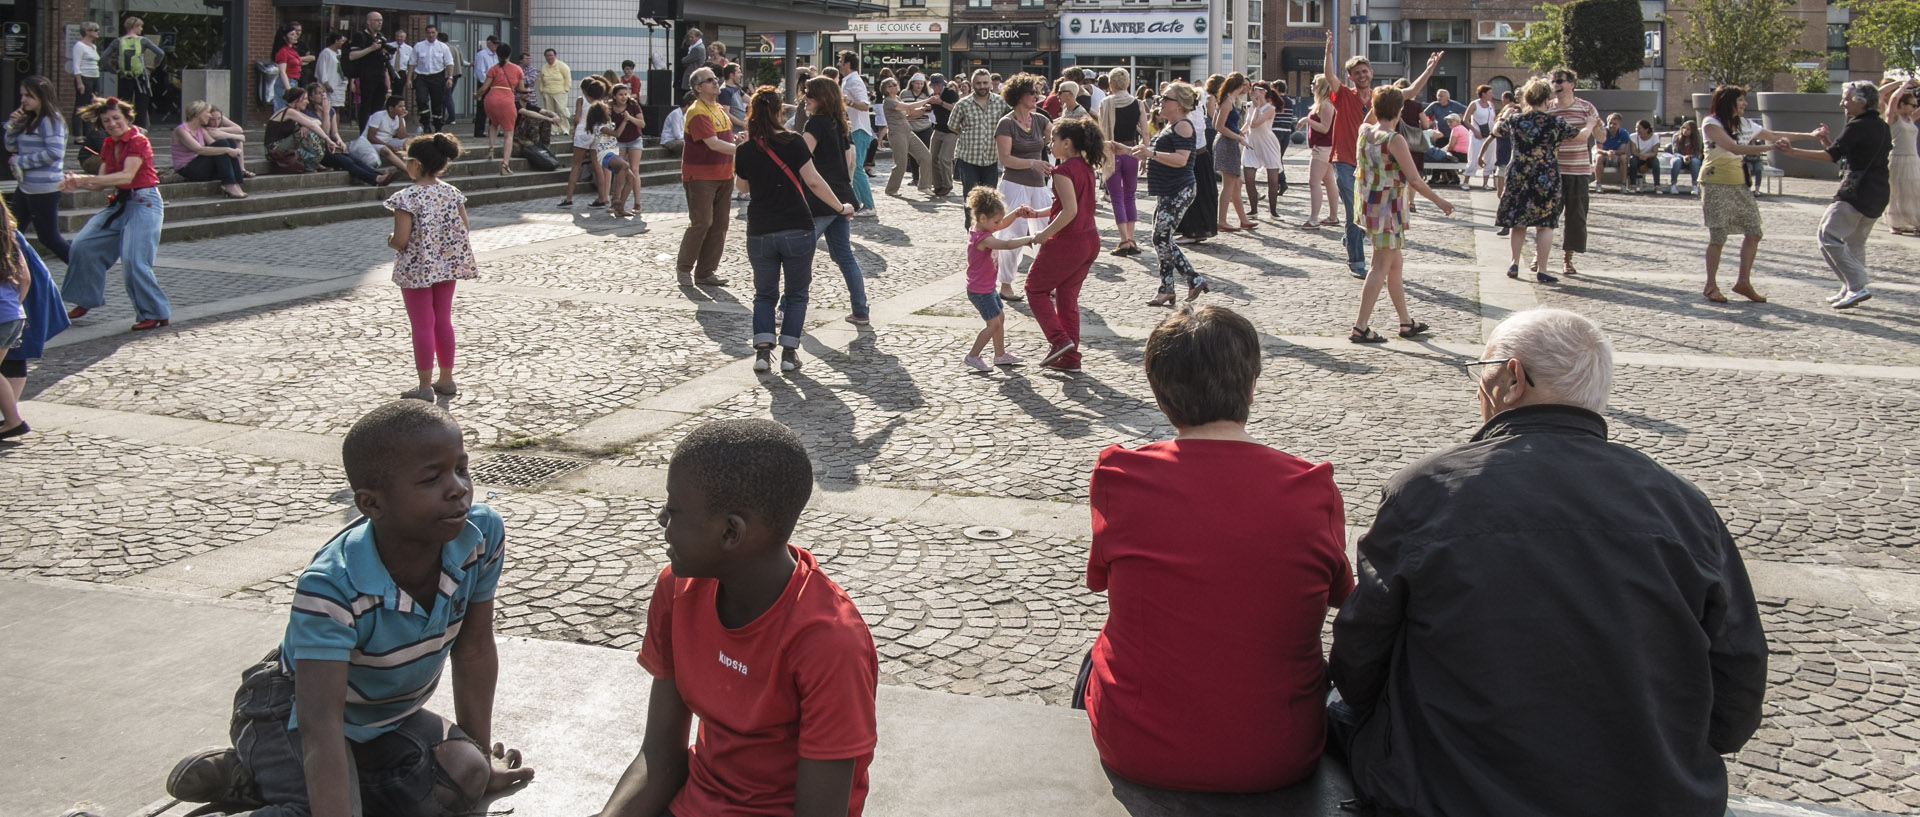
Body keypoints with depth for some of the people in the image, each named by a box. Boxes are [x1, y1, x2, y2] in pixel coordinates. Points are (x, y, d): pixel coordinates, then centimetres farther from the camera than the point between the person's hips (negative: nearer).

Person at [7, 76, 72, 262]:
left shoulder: (51, 120, -12)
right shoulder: (29, 120, 14)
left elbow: (55, 152, -23)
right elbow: (11, 147, 19)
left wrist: (21, 161, -15)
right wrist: (13, 124, 2)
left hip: (44, 189, -9)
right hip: (25, 187, 9)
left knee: (48, 237, -3)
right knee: (10, 231, 9)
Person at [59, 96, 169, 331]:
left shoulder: (138, 141, -12)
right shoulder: (108, 146, 12)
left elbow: (127, 176, -25)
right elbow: (102, 182, 10)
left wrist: (85, 179, -29)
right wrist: (76, 185, -10)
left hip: (143, 202, -8)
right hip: (120, 203, 8)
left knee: (133, 260, -16)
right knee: (83, 245, 5)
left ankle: (154, 313, -6)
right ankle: (86, 300, 19)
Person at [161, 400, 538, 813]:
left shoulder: (483, 534, -22)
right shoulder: (331, 586, -37)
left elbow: (474, 648, -6)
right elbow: (321, 725, -41)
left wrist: (481, 753, 2)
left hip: (389, 714, 7)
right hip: (298, 707, -7)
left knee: (465, 779, -16)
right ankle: (235, 769, 2)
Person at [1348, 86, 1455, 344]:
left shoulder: (1364, 130, 2)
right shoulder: (1395, 140, -18)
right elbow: (1414, 180, -16)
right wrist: (1440, 202, -5)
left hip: (1370, 205, 8)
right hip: (1388, 209, -8)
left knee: (1394, 265, 18)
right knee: (1381, 268, -3)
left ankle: (1407, 323, 28)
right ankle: (1361, 327, -4)